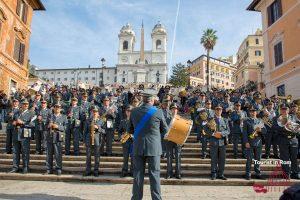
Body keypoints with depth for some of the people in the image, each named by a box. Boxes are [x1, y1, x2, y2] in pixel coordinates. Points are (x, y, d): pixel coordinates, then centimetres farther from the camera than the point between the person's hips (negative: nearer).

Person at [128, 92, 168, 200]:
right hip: (154, 147, -2)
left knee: (138, 174, 11)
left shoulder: (134, 111, 0)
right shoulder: (158, 112, -9)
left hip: (138, 147, 2)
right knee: (154, 174, 7)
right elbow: (165, 130, 2)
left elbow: (130, 130, 9)